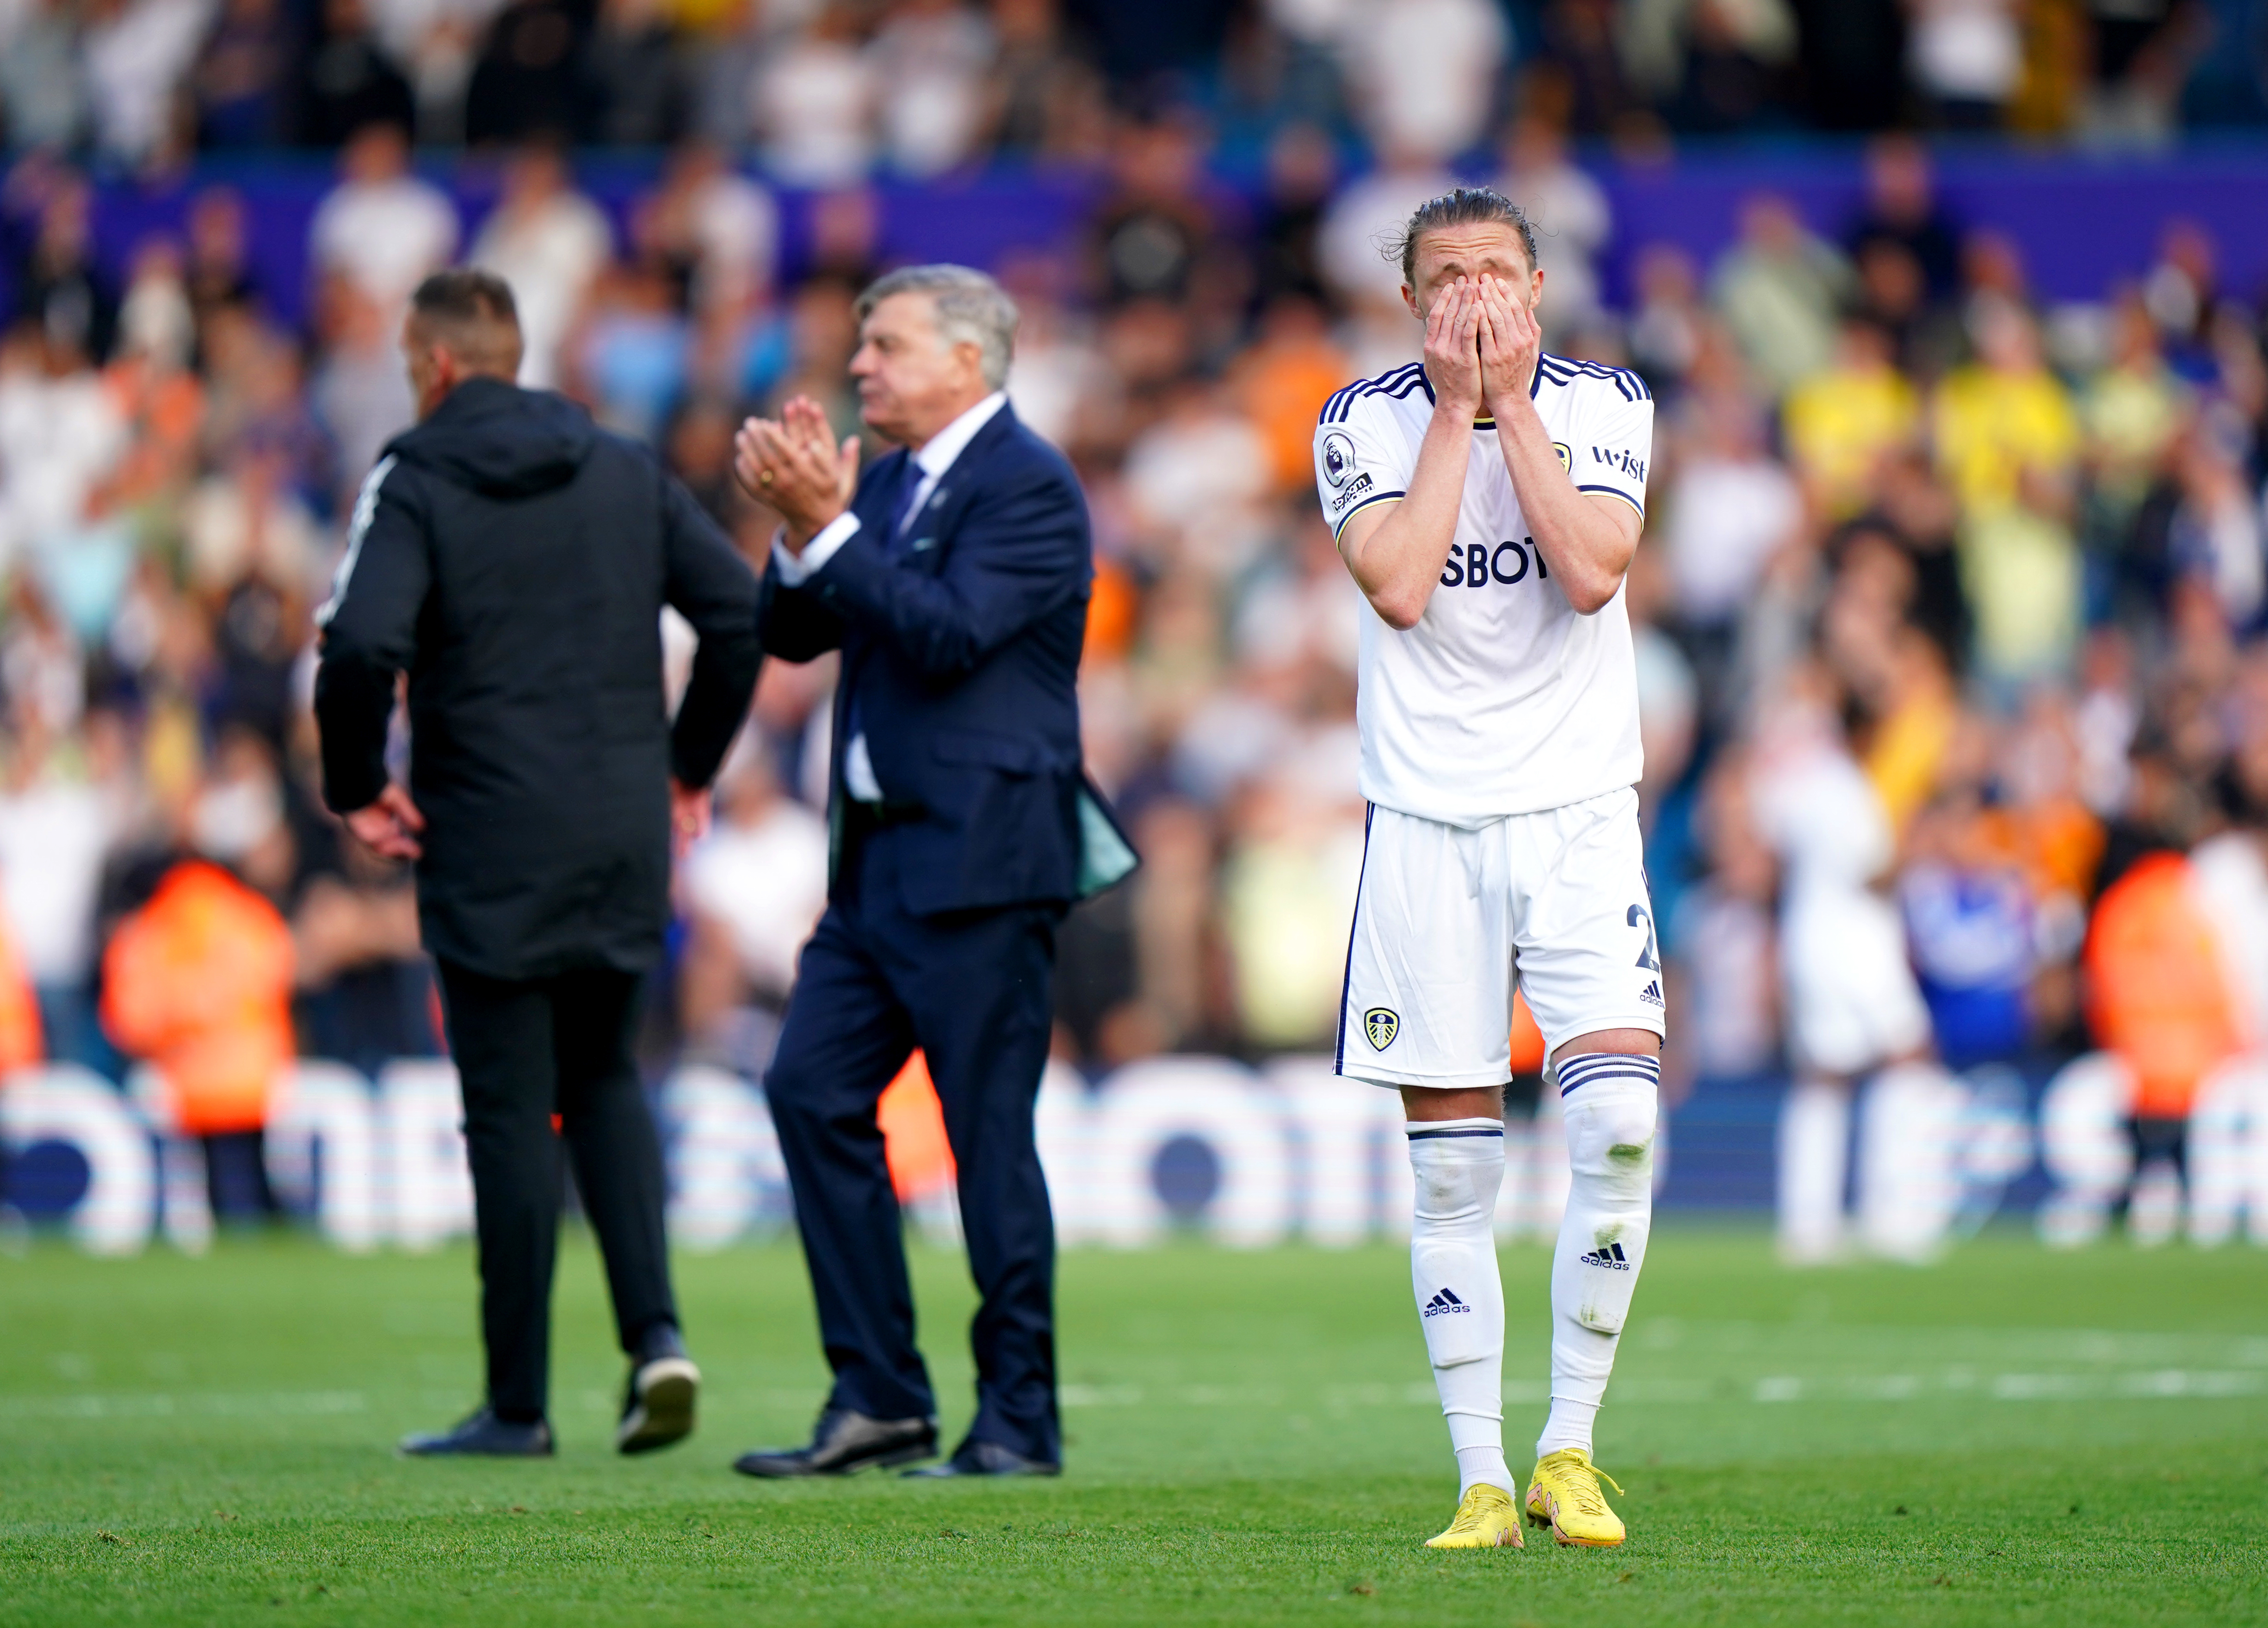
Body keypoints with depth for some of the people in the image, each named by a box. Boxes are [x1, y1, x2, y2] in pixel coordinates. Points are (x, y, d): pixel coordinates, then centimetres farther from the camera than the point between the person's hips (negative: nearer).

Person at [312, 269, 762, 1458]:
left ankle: (517, 1406, 4)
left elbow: (359, 648, -21)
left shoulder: (413, 485, -7)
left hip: (489, 846, -4)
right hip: (625, 834, 4)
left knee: (512, 1112, 1)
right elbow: (741, 612, 3)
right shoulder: (626, 472, 7)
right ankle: (655, 1332, 1)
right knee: (601, 1076, 19)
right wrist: (689, 764, 14)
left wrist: (355, 786, -6)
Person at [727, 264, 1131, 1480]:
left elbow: (949, 632, -21)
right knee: (812, 1091, 3)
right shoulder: (888, 480, 17)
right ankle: (878, 1398, 7)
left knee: (989, 1130, -5)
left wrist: (827, 527, -20)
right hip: (881, 857, 9)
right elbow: (793, 635, 13)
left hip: (979, 859, -9)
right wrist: (802, 524, -4)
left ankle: (1018, 1418, 2)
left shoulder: (1029, 488, -10)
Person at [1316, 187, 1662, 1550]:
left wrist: (1512, 404, -11)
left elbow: (1590, 571, -14)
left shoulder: (1604, 404, 2)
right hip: (1428, 823, 0)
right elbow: (1399, 589, -14)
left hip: (1579, 812, 0)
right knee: (1453, 1174, 1)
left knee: (1620, 1122, -16)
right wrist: (1455, 406, -11)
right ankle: (1483, 1481, 7)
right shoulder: (1365, 422, 1)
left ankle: (1571, 1451, -3)